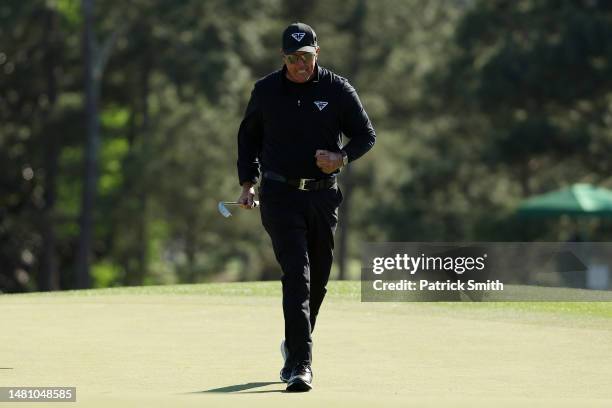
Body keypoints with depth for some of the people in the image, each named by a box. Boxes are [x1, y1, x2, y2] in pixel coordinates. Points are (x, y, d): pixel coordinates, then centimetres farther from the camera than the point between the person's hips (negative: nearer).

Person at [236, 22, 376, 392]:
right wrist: (248, 183, 7)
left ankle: (295, 347, 35)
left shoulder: (337, 89, -1)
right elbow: (249, 136, 16)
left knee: (318, 279, 10)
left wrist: (342, 158, -16)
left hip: (323, 195, 2)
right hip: (281, 195, -2)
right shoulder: (266, 91, 2)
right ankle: (301, 365, -21)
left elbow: (366, 135, 4)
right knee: (297, 275, -15)